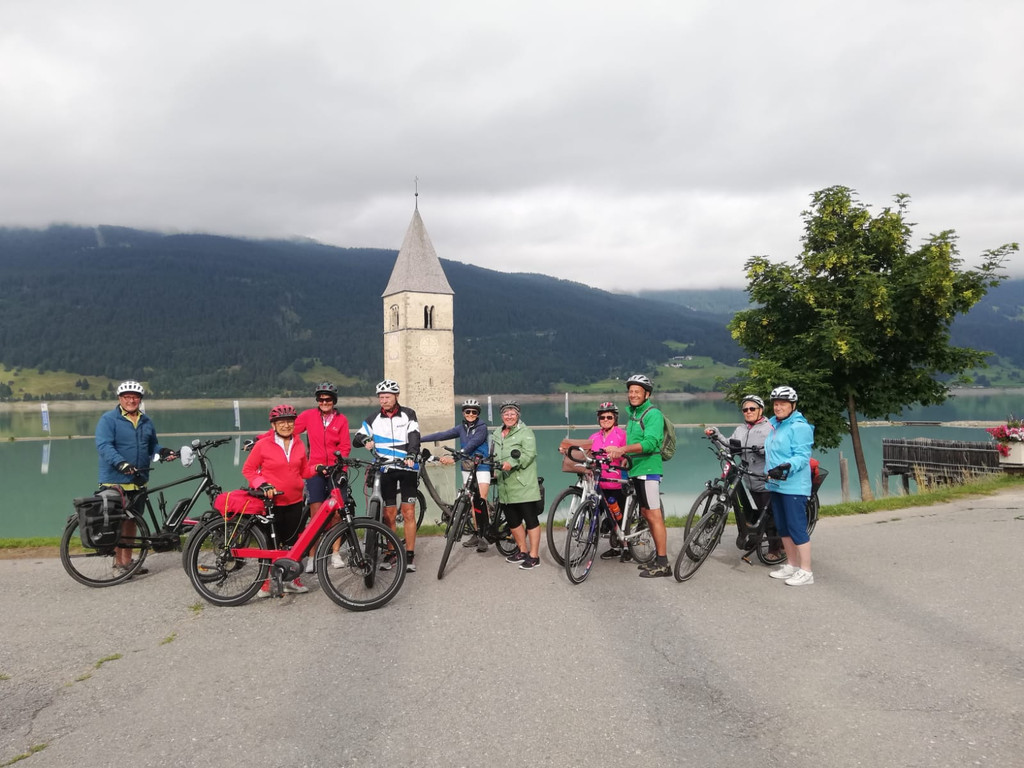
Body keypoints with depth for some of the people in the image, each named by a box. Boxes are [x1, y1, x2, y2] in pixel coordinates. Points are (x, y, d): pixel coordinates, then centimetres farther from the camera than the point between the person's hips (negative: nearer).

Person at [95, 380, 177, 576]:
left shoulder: (146, 421, 13)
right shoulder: (108, 419, -7)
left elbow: (152, 445, 20)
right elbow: (103, 446, -18)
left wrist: (163, 452, -2)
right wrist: (121, 463, -32)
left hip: (138, 480, 6)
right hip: (115, 481, -6)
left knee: (131, 521, 13)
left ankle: (127, 560, 22)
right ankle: (118, 561, 10)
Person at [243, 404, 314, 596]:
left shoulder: (299, 445, 7)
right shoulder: (263, 445, -7)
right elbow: (248, 469, -2)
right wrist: (262, 485, -15)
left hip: (294, 502, 4)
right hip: (272, 502, -4)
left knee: (293, 542, 9)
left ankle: (291, 579, 24)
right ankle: (265, 582, 17)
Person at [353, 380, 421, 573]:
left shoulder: (408, 415, 0)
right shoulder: (373, 419, 6)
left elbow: (414, 437, -11)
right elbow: (357, 438, 6)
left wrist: (411, 456, -30)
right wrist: (365, 440, -18)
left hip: (407, 468, -2)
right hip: (385, 471, 2)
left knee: (408, 513, -5)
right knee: (389, 515, 5)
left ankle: (409, 556, 2)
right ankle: (392, 553, 18)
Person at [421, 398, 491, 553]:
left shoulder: (482, 427, -8)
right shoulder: (461, 428, 8)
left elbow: (471, 444, -21)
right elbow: (442, 435, 2)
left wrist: (454, 458, -32)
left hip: (481, 467, -5)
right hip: (467, 468, 5)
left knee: (480, 501, -15)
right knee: (472, 502, 8)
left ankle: (483, 535, -9)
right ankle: (477, 534, 16)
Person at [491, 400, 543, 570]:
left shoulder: (525, 432, -5)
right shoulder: (497, 434, 18)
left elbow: (529, 454, -18)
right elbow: (494, 457, 27)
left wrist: (512, 463, -26)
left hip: (524, 486, -8)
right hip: (505, 487, 8)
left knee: (531, 520, -2)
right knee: (513, 521, 15)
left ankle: (534, 556, 4)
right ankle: (523, 551, 31)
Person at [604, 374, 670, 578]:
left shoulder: (653, 414, -11)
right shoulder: (633, 414, 17)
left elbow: (650, 442, -24)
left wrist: (623, 449, -35)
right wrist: (625, 457, 8)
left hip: (649, 469, -9)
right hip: (636, 470, 9)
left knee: (653, 515, -8)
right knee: (646, 514, 13)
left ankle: (663, 564, -3)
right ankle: (658, 557, 22)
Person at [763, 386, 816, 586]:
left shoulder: (799, 426, -12)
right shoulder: (773, 424, 13)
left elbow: (802, 456, -20)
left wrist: (787, 467, -34)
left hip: (793, 486, -9)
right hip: (776, 484, 9)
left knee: (797, 528, -5)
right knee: (782, 528, 15)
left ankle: (806, 572, 3)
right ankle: (791, 565, 26)